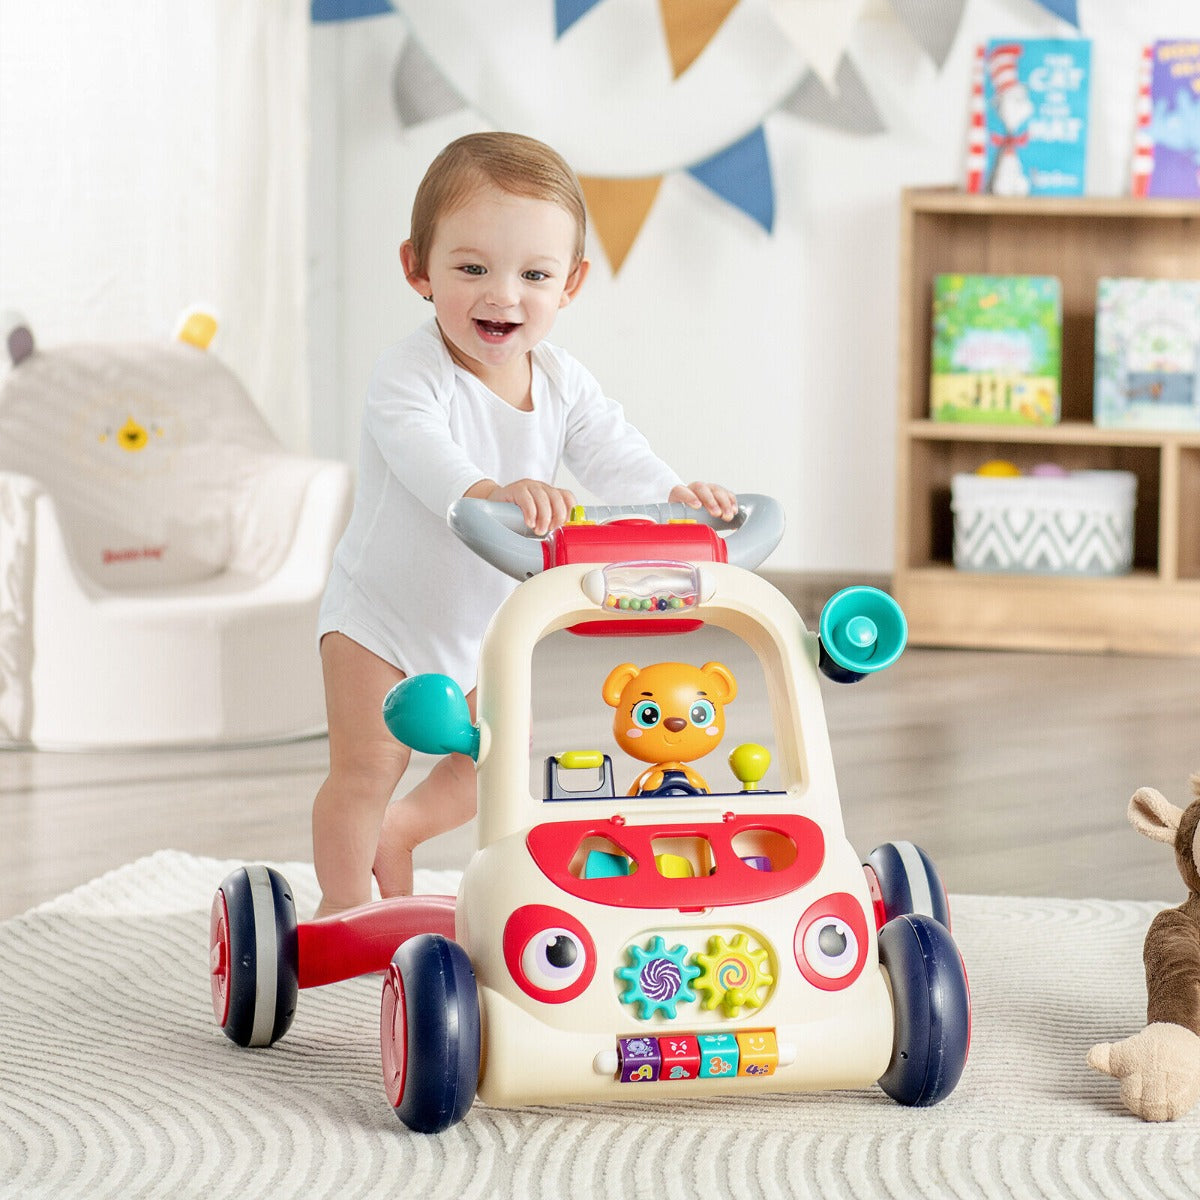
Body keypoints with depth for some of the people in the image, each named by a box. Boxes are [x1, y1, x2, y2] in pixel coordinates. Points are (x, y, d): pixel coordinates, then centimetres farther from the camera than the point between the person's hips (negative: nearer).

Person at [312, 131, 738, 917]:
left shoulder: (563, 385, -10)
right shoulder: (411, 378, -29)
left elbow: (611, 454, -21)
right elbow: (422, 451, -48)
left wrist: (672, 492, -43)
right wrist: (490, 491, -69)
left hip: (482, 620, 6)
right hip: (383, 611, -5)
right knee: (367, 769, -5)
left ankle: (397, 834, 39)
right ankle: (344, 903, 15)